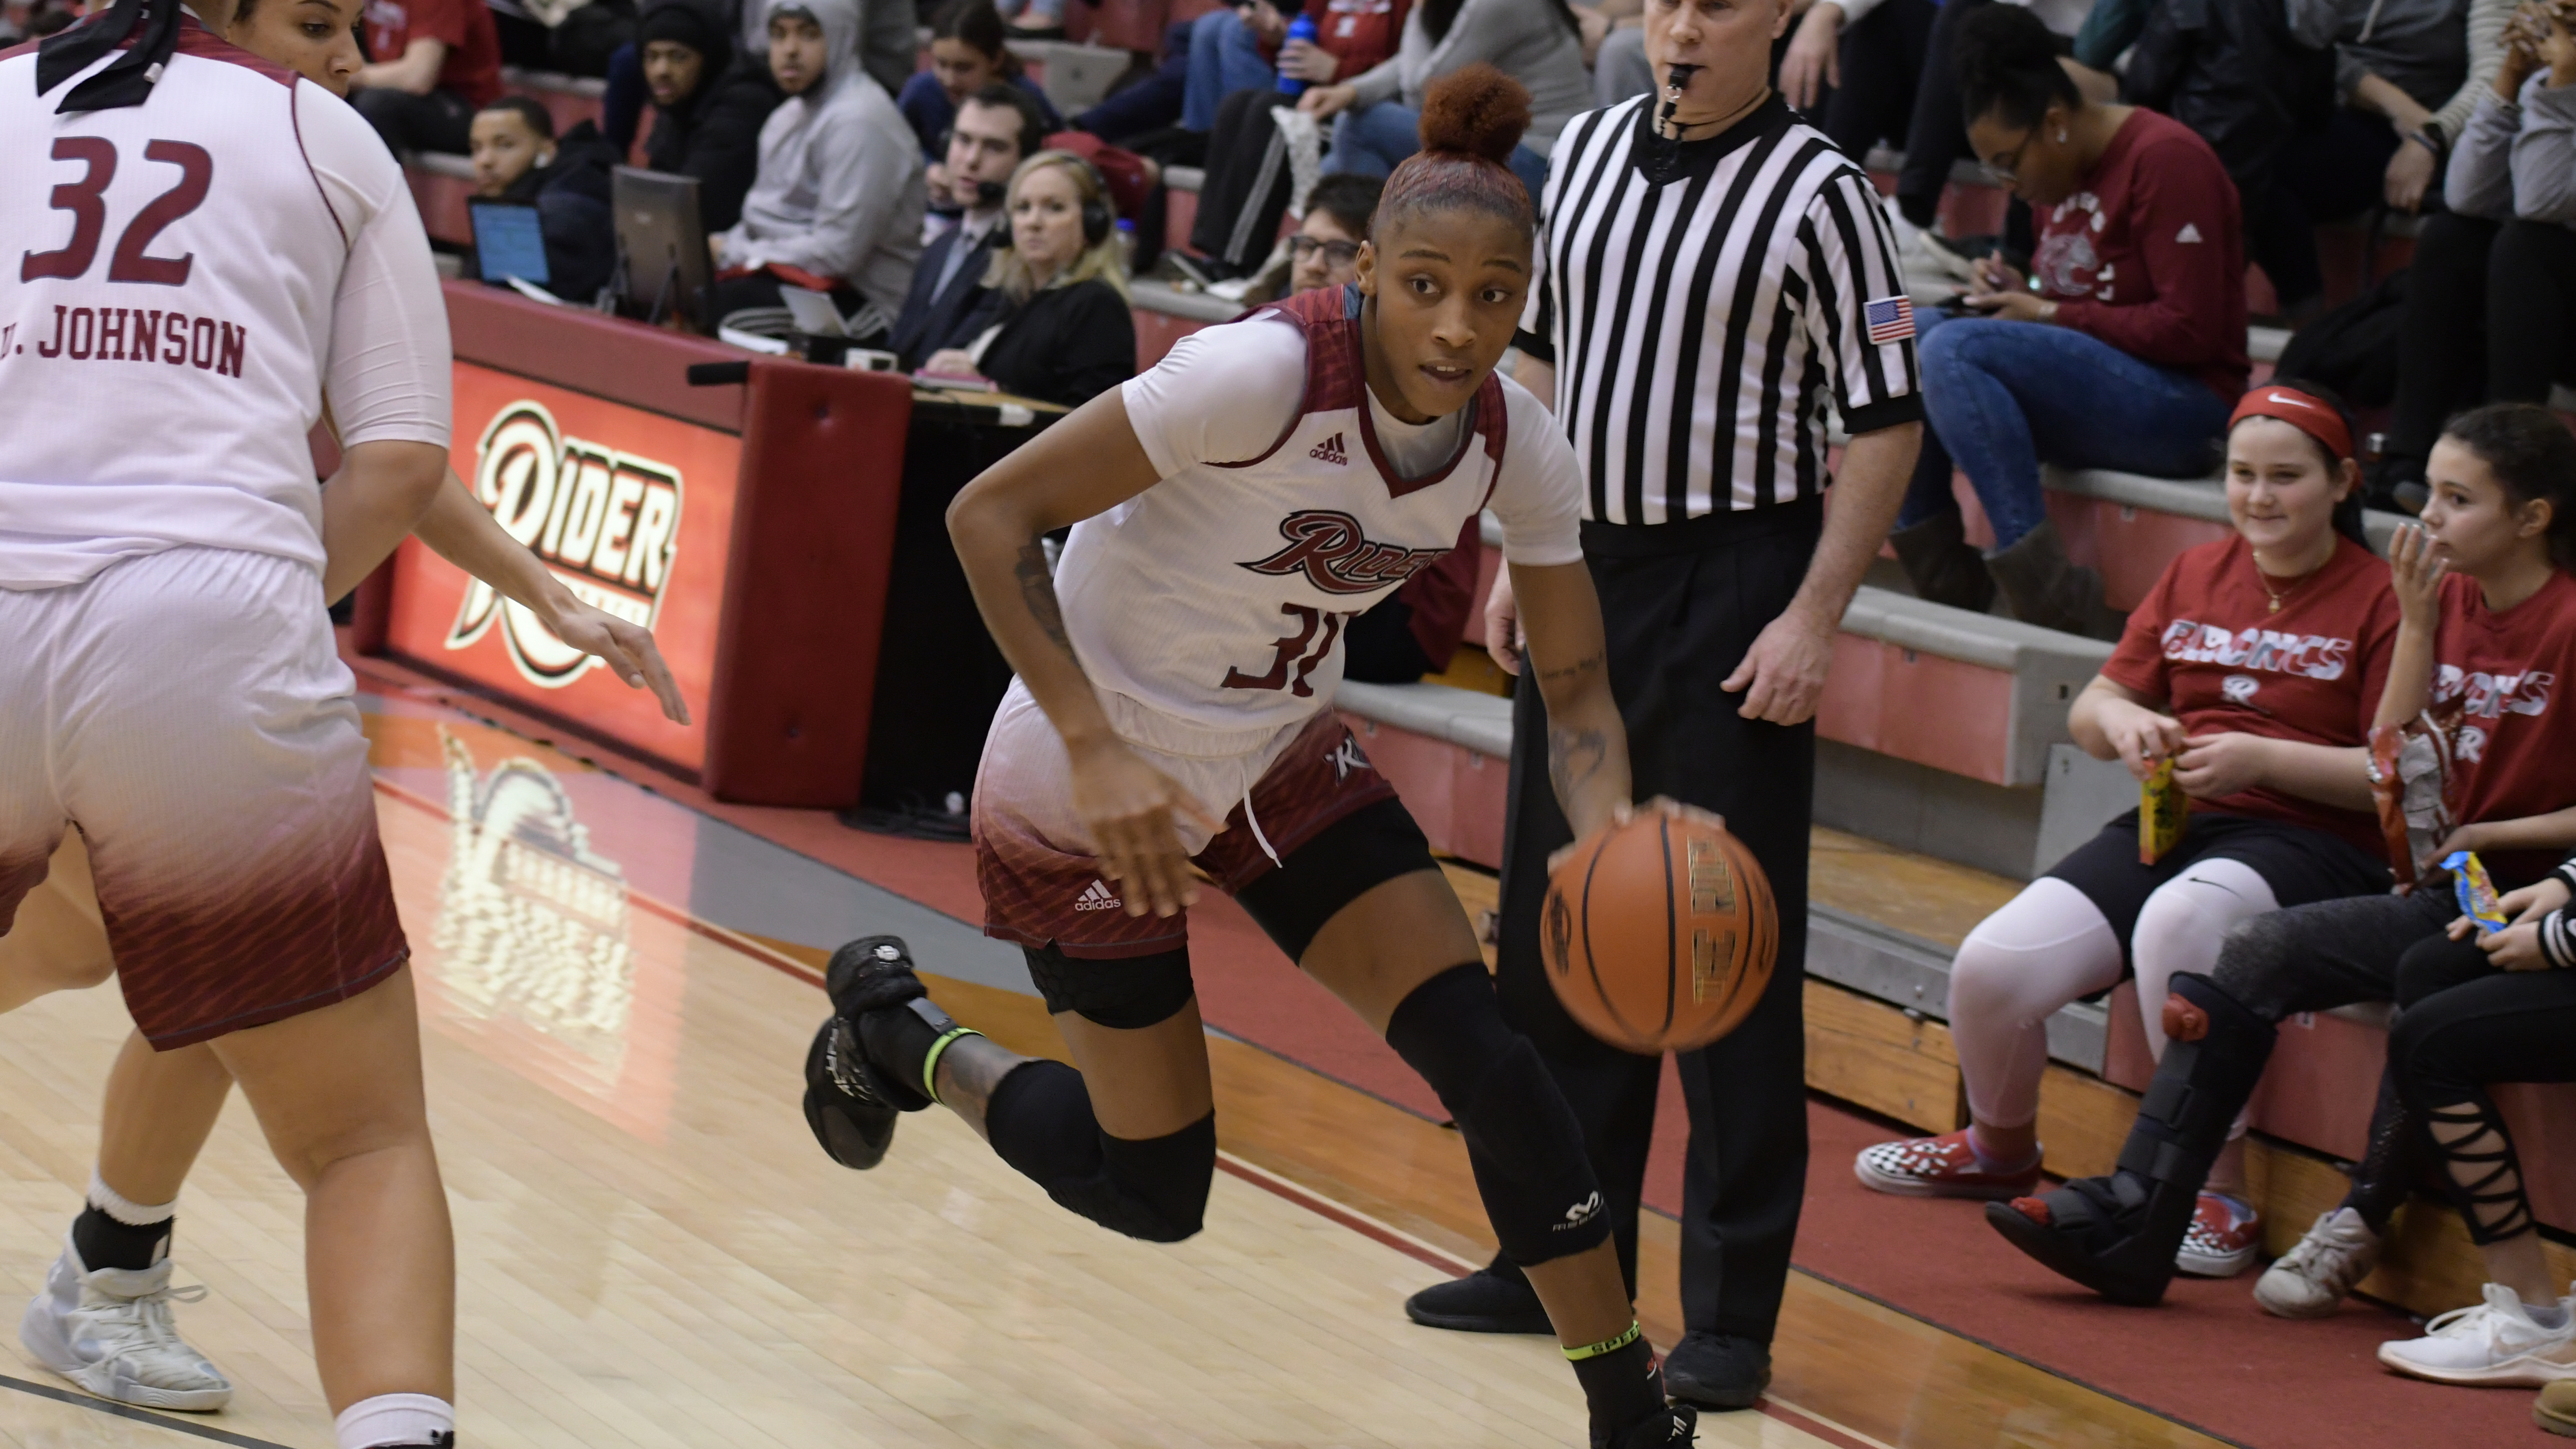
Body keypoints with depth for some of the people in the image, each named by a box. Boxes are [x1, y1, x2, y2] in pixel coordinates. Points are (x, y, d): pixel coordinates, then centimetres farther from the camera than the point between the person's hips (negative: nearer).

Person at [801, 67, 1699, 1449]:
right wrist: (1096, 749, -32)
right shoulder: (1263, 375, -32)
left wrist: (1614, 841, -22)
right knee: (1154, 1190, 5)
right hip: (1093, 785, -5)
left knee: (1491, 1063, -9)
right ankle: (892, 1028, 32)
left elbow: (1573, 686, -1)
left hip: (1281, 763, 5)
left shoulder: (1515, 447, -12)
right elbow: (988, 516, -26)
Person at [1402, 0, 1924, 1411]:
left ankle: (1731, 1317, 2)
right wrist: (1517, 556, 13)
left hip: (1729, 589, -6)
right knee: (1552, 933, 13)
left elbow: (1885, 420, -10)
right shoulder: (1585, 153, 8)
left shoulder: (1817, 192, -10)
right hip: (1584, 570, 6)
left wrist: (1813, 617, -16)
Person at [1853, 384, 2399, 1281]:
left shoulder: (2380, 600, -2)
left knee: (2180, 920, -40)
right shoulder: (2195, 577, 18)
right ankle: (1999, 1149, 20)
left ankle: (2222, 1197, -28)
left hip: (2313, 845, -6)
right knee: (1991, 967, -15)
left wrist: (2260, 758, -18)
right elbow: (2088, 715, 20)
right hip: (2172, 825, 6)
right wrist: (2116, 716, -4)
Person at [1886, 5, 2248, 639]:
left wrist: (2049, 313, -14)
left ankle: (2050, 599, -30)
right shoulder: (2060, 172, 12)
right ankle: (1943, 581, -9)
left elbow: (2189, 330, -19)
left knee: (1951, 350, -27)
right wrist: (2016, 291, 3)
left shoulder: (2164, 159, -13)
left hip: (2179, 403, -9)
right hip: (2091, 384, 9)